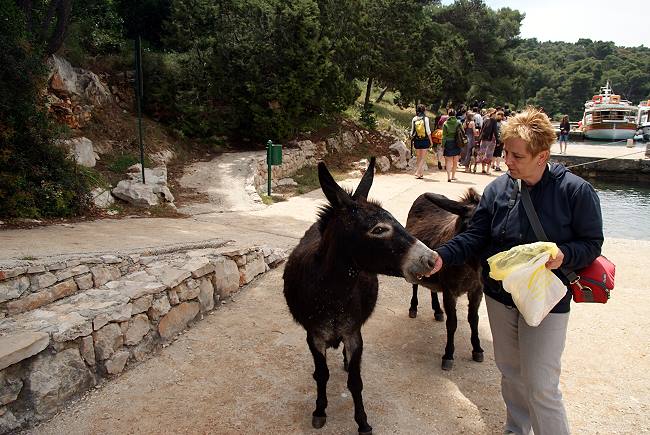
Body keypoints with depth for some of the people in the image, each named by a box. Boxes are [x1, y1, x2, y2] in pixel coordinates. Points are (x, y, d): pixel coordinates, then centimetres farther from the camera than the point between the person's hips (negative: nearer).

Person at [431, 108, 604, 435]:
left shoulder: (576, 191, -15)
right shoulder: (497, 188, -4)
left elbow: (592, 242, -7)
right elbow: (475, 236, -3)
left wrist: (564, 255, -27)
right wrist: (442, 256, -19)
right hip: (499, 295, 5)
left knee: (541, 387, -1)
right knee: (509, 371, 22)